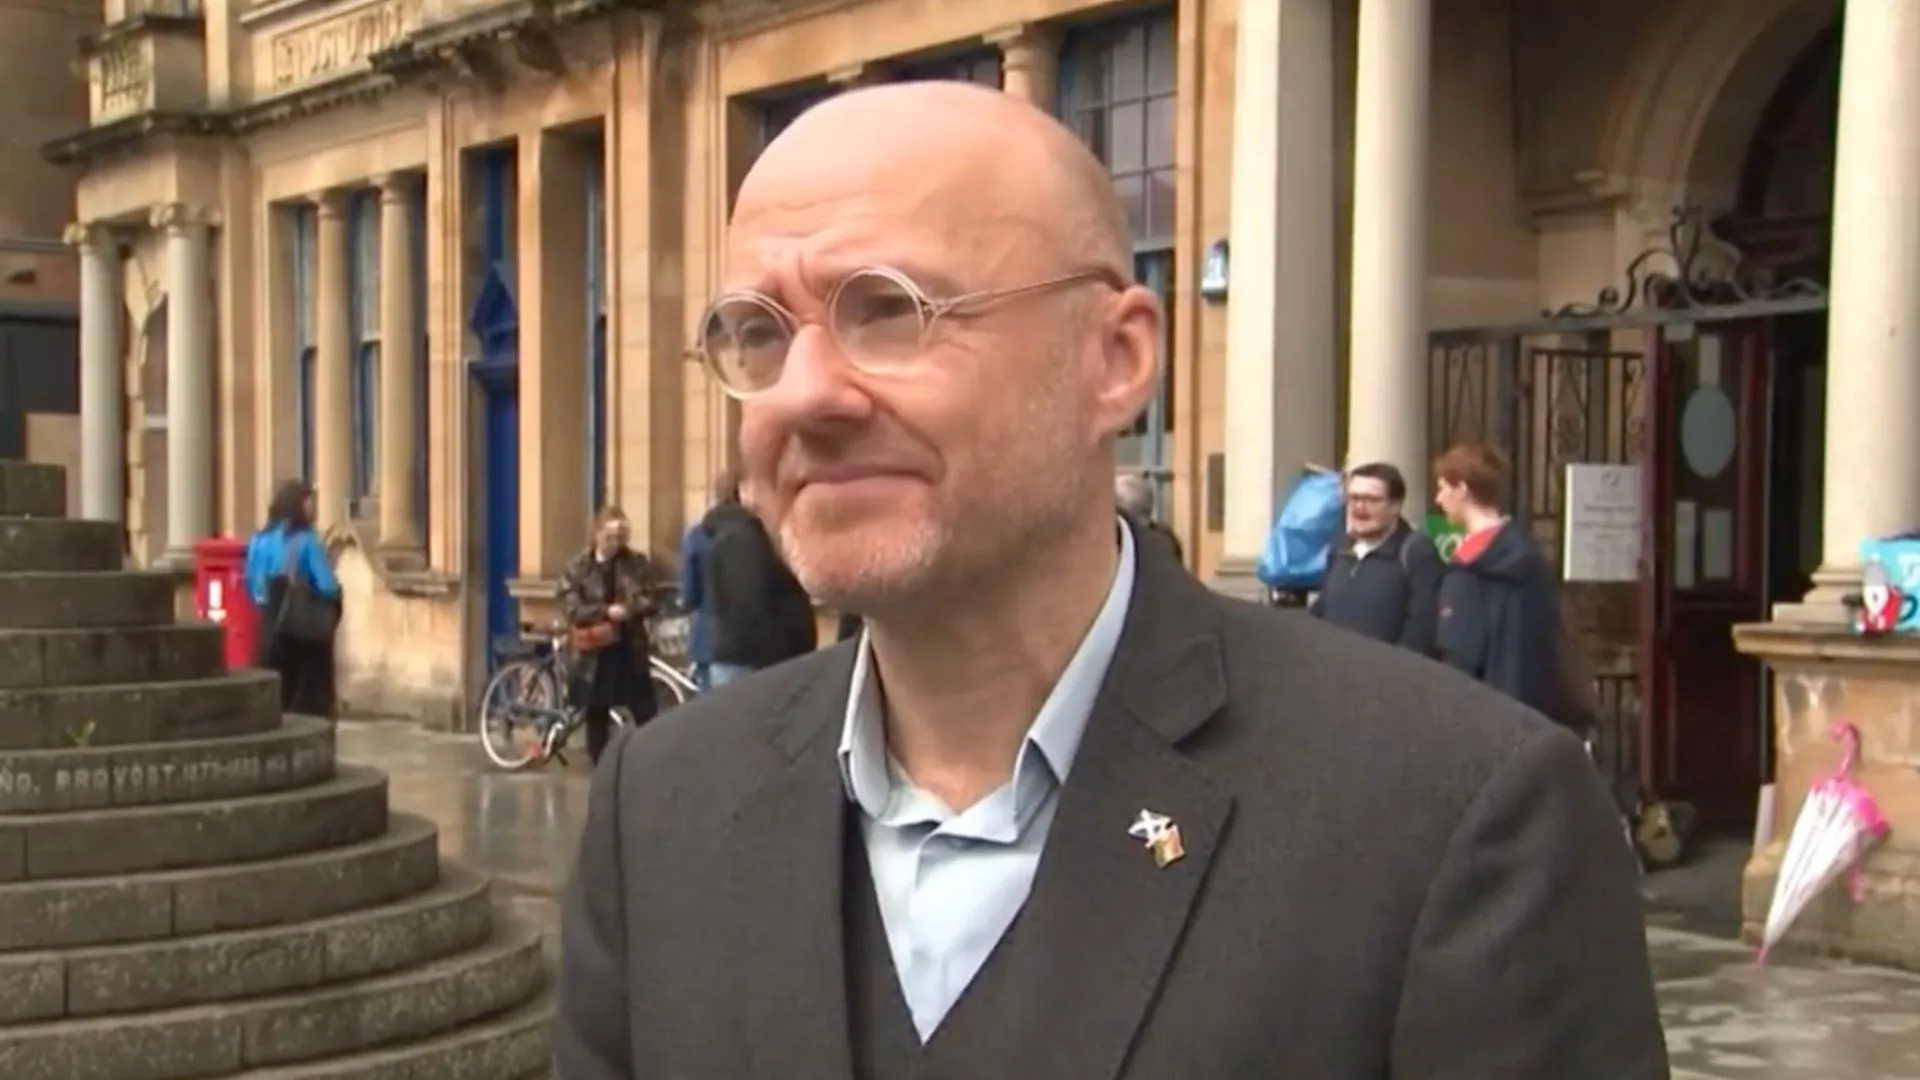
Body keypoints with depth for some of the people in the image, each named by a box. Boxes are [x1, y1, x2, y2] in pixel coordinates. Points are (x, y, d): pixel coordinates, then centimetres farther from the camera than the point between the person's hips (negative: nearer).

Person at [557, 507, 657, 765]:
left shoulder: (636, 563, 4)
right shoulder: (577, 568, -2)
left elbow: (651, 600, 1)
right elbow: (571, 610, -11)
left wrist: (629, 608, -21)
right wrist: (606, 611, -24)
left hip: (630, 651, 1)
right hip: (594, 655, -1)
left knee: (647, 716, 0)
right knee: (597, 721, 7)